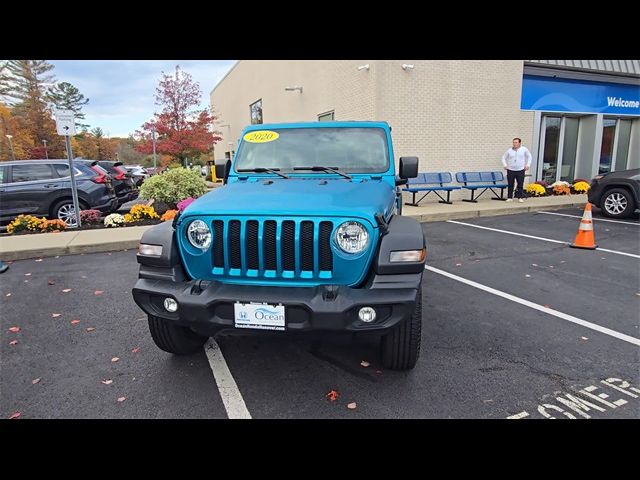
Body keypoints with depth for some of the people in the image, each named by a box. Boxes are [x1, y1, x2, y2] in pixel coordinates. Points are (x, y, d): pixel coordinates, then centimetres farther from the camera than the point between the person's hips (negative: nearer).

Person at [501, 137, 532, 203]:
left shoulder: (524, 149, 3)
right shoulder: (509, 150, 3)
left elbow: (529, 156, 13)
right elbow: (504, 157, 13)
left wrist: (528, 165, 3)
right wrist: (505, 165, 1)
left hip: (520, 170, 0)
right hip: (510, 170, 1)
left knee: (520, 184, 0)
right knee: (510, 185, 3)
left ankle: (520, 197, 9)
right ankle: (509, 197, 11)